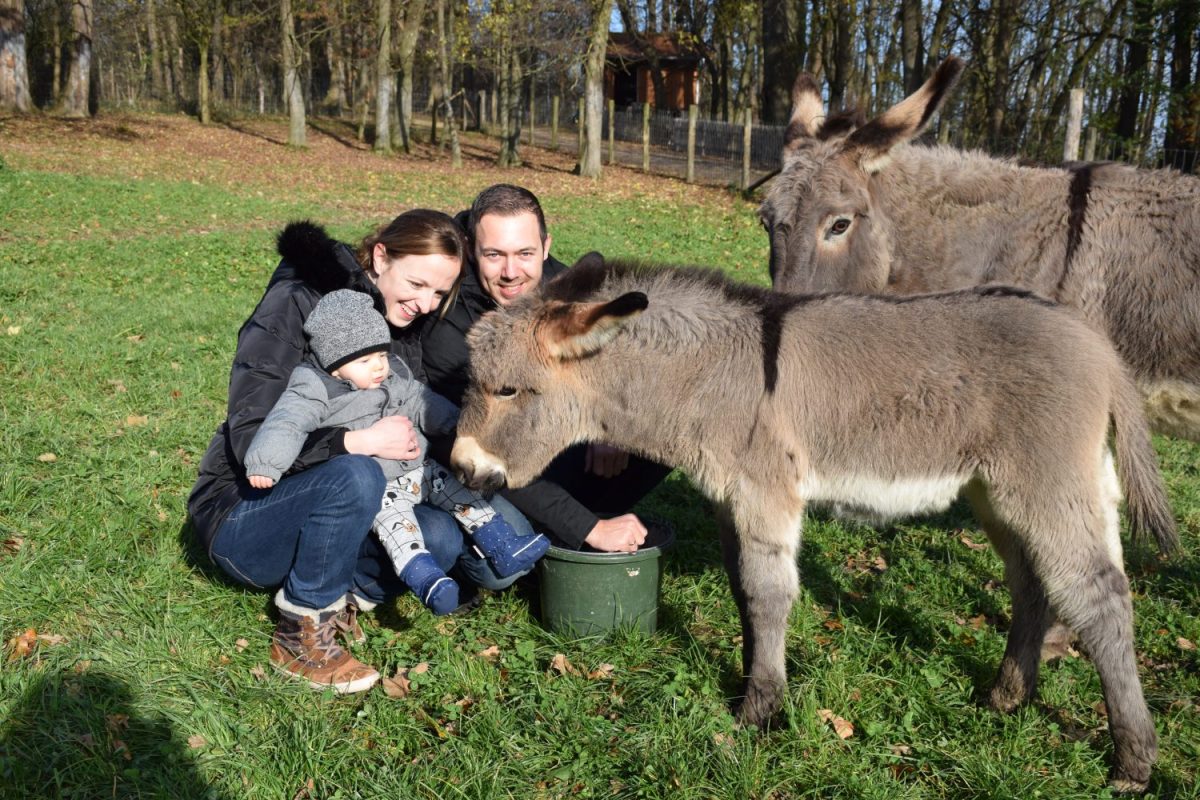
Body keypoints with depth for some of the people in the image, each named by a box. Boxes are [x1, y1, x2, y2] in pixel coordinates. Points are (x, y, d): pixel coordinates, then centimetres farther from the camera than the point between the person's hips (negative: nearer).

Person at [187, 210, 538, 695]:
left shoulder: (404, 334, 3)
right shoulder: (295, 307, -18)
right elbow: (250, 441, -25)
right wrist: (360, 442, -35)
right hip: (243, 517, -5)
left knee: (444, 537, -23)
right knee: (354, 477, -37)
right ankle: (300, 636, -19)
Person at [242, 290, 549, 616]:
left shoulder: (395, 377, 9)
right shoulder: (317, 392, -11)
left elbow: (422, 402, 18)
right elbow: (287, 423, -22)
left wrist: (456, 424, 5)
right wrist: (266, 463, -37)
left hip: (417, 469, 7)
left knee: (457, 488, -3)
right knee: (392, 514, -32)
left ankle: (504, 550, -1)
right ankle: (424, 578, -43)